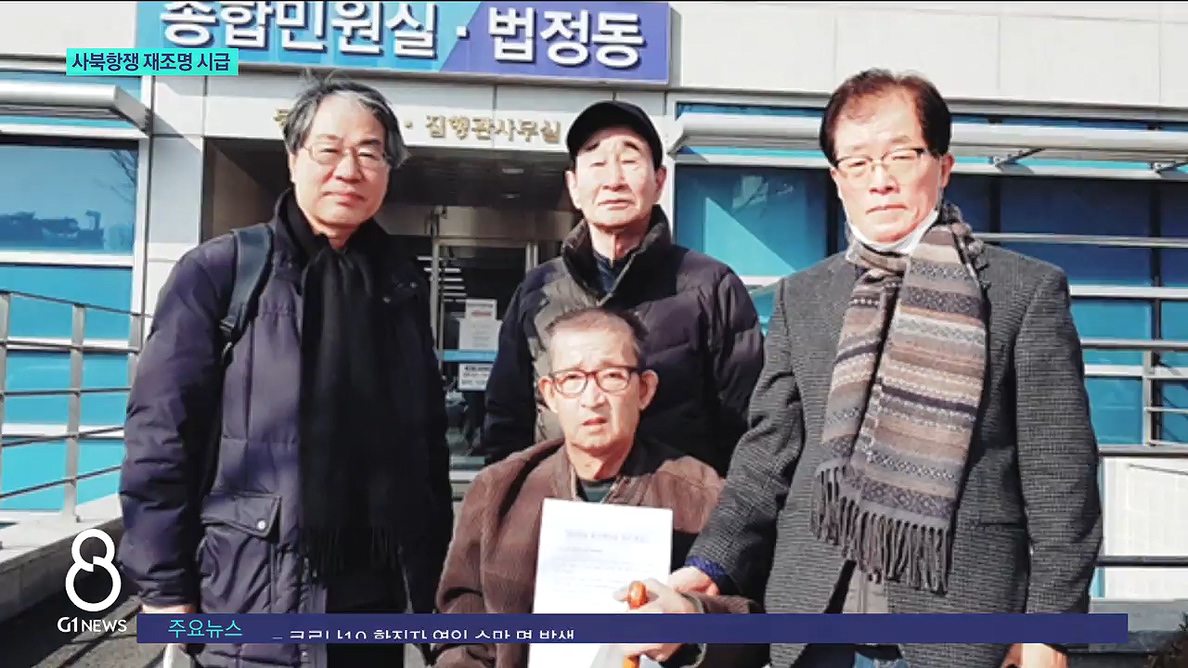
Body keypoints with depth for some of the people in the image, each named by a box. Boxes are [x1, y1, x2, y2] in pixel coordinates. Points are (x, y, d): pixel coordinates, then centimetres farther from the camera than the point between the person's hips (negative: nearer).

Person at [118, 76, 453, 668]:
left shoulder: (401, 284, 7)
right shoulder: (221, 270, -4)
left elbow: (427, 436, 11)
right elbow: (161, 431, -6)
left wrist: (434, 566, 9)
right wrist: (163, 586, -9)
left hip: (376, 595, 4)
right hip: (253, 599, -3)